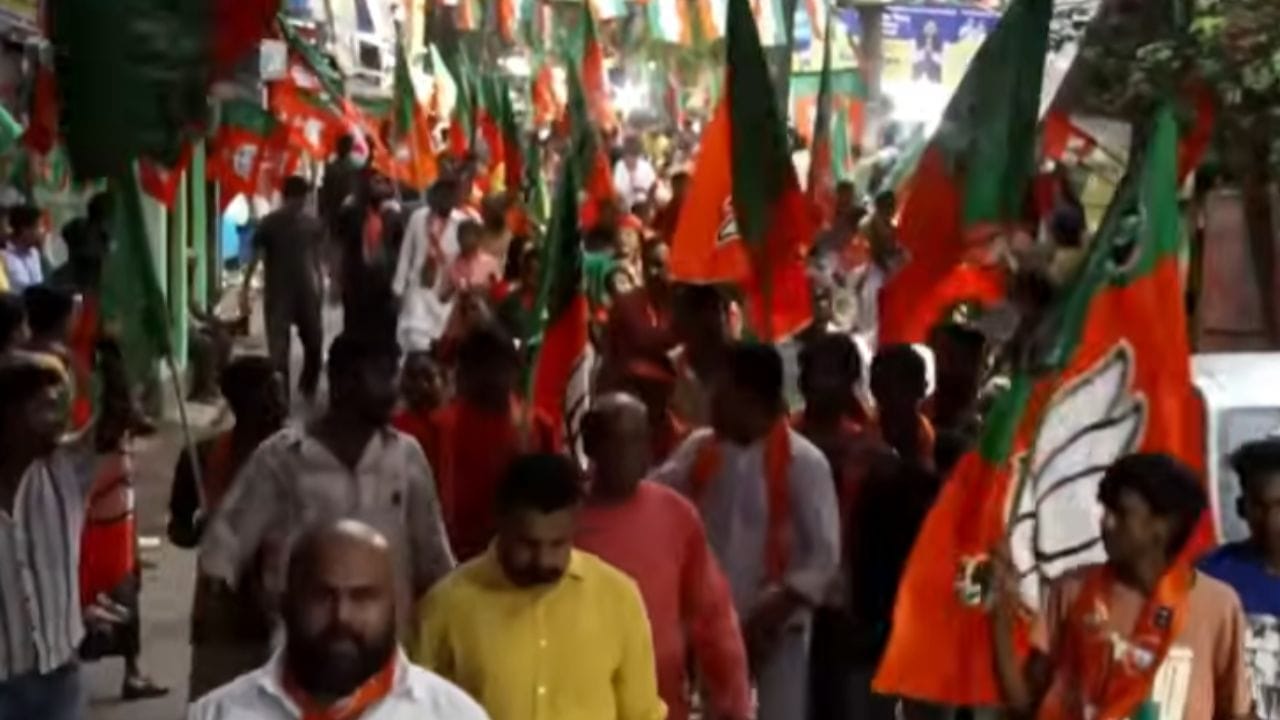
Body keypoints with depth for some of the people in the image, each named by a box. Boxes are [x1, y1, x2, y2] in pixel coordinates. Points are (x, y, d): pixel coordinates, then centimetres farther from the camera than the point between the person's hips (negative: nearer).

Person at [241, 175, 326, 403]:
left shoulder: (313, 224, 2)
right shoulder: (269, 224, -8)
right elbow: (255, 258, -8)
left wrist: (321, 285, 10)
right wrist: (244, 291, -12)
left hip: (306, 292, 4)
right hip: (277, 295, -3)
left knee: (315, 343, 12)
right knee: (278, 349, -4)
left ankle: (308, 387, 36)